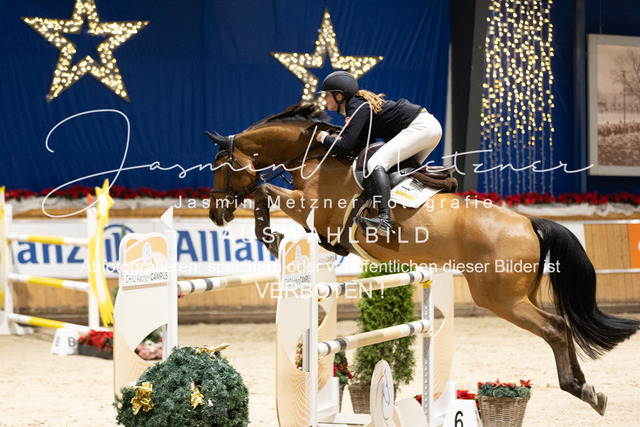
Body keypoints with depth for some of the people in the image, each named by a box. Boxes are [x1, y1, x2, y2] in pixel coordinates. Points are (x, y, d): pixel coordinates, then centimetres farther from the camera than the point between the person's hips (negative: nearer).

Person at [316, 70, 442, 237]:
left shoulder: (357, 108, -12)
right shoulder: (360, 103, 17)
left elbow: (344, 148, -19)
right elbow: (368, 143, 19)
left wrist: (325, 138, -1)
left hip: (420, 127, -11)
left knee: (376, 163, -22)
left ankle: (385, 220, -37)